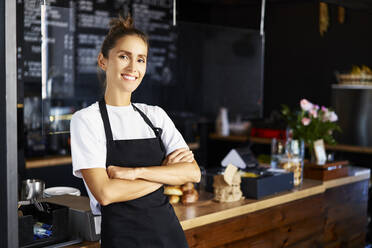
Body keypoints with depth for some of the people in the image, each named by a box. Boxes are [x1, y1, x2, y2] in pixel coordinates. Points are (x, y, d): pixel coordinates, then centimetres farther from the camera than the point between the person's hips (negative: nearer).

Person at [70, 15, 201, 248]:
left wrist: (136, 171, -17)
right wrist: (166, 172, -9)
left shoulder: (156, 115, 6)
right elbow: (105, 193, -17)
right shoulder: (86, 119, -7)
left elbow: (193, 172, -5)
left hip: (169, 229, 4)